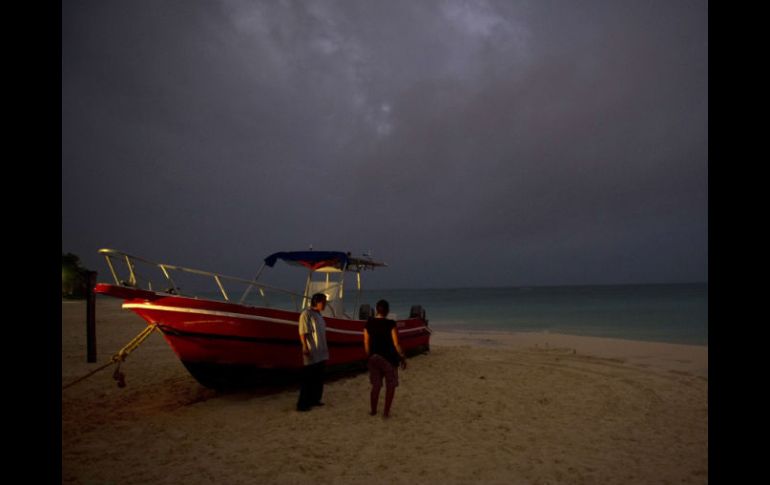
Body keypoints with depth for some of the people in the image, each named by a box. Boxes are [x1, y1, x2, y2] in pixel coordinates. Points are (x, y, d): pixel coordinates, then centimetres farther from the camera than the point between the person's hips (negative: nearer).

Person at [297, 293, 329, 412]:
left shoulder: (318, 315, 14)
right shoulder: (306, 314, -13)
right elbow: (303, 332, -18)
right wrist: (305, 347, -25)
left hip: (320, 353, 9)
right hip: (311, 353, -9)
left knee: (318, 378, 14)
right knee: (308, 379, -4)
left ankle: (314, 400, 25)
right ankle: (302, 404, 3)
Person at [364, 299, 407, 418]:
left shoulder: (369, 324, -1)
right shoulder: (391, 324, -14)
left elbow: (366, 343, 5)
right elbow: (396, 344, -13)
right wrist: (402, 358, -2)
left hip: (374, 358, 4)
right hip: (388, 358, -4)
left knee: (376, 385, 18)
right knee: (390, 385, 11)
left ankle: (373, 410, 26)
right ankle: (386, 412, 12)